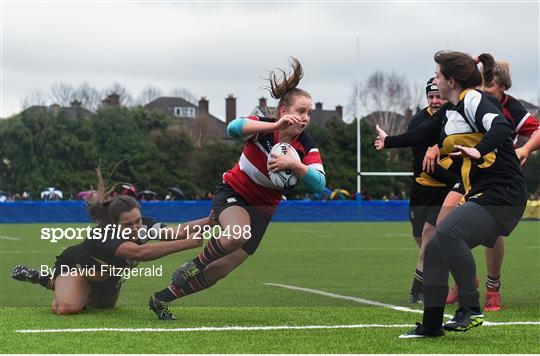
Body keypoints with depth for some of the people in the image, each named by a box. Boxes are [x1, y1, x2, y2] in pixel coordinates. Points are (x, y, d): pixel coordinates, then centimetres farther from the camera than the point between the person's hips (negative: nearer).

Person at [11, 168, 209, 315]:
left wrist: (210, 220, -59)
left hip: (108, 277, 7)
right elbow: (140, 252, -64)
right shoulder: (103, 236, -47)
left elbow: (176, 232, -44)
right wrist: (186, 244, -70)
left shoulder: (143, 226, -30)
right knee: (67, 307, -32)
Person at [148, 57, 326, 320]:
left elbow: (319, 184, -25)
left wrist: (294, 164, -41)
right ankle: (195, 264, -9)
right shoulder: (263, 126, -18)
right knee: (237, 235, -39)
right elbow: (234, 127, -39)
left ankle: (162, 299, 19)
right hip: (233, 193, -3)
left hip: (262, 208, 4)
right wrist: (275, 126, -49)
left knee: (219, 271, 0)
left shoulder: (307, 148, -13)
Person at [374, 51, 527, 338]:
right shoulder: (450, 111, 17)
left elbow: (501, 128, -29)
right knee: (434, 250, 7)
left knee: (447, 233, -28)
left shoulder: (474, 100, -11)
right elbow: (424, 134, 34)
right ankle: (431, 325, 16)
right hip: (478, 195, 10)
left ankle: (471, 310, -20)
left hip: (502, 193, -10)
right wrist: (388, 141, 47)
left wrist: (478, 151, -43)